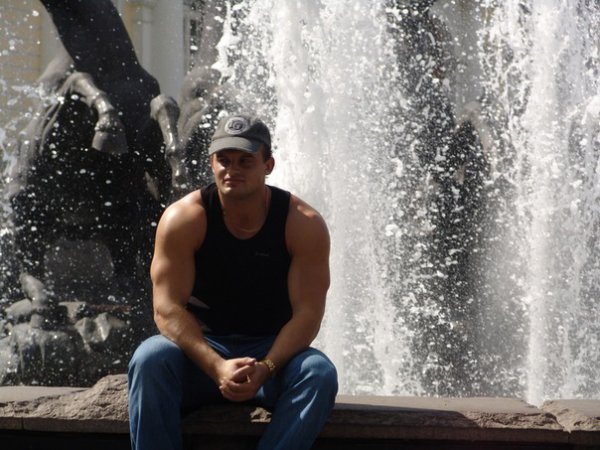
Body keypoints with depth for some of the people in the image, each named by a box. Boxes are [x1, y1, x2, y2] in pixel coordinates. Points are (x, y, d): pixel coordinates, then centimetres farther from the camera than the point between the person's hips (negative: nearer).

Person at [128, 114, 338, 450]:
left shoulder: (304, 225, -9)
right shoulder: (183, 219, -10)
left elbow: (307, 313, -13)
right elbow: (167, 308, -15)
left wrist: (264, 368, -30)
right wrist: (217, 367, -30)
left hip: (273, 350, 0)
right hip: (201, 348, 0)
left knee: (319, 374, -31)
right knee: (149, 360, -31)